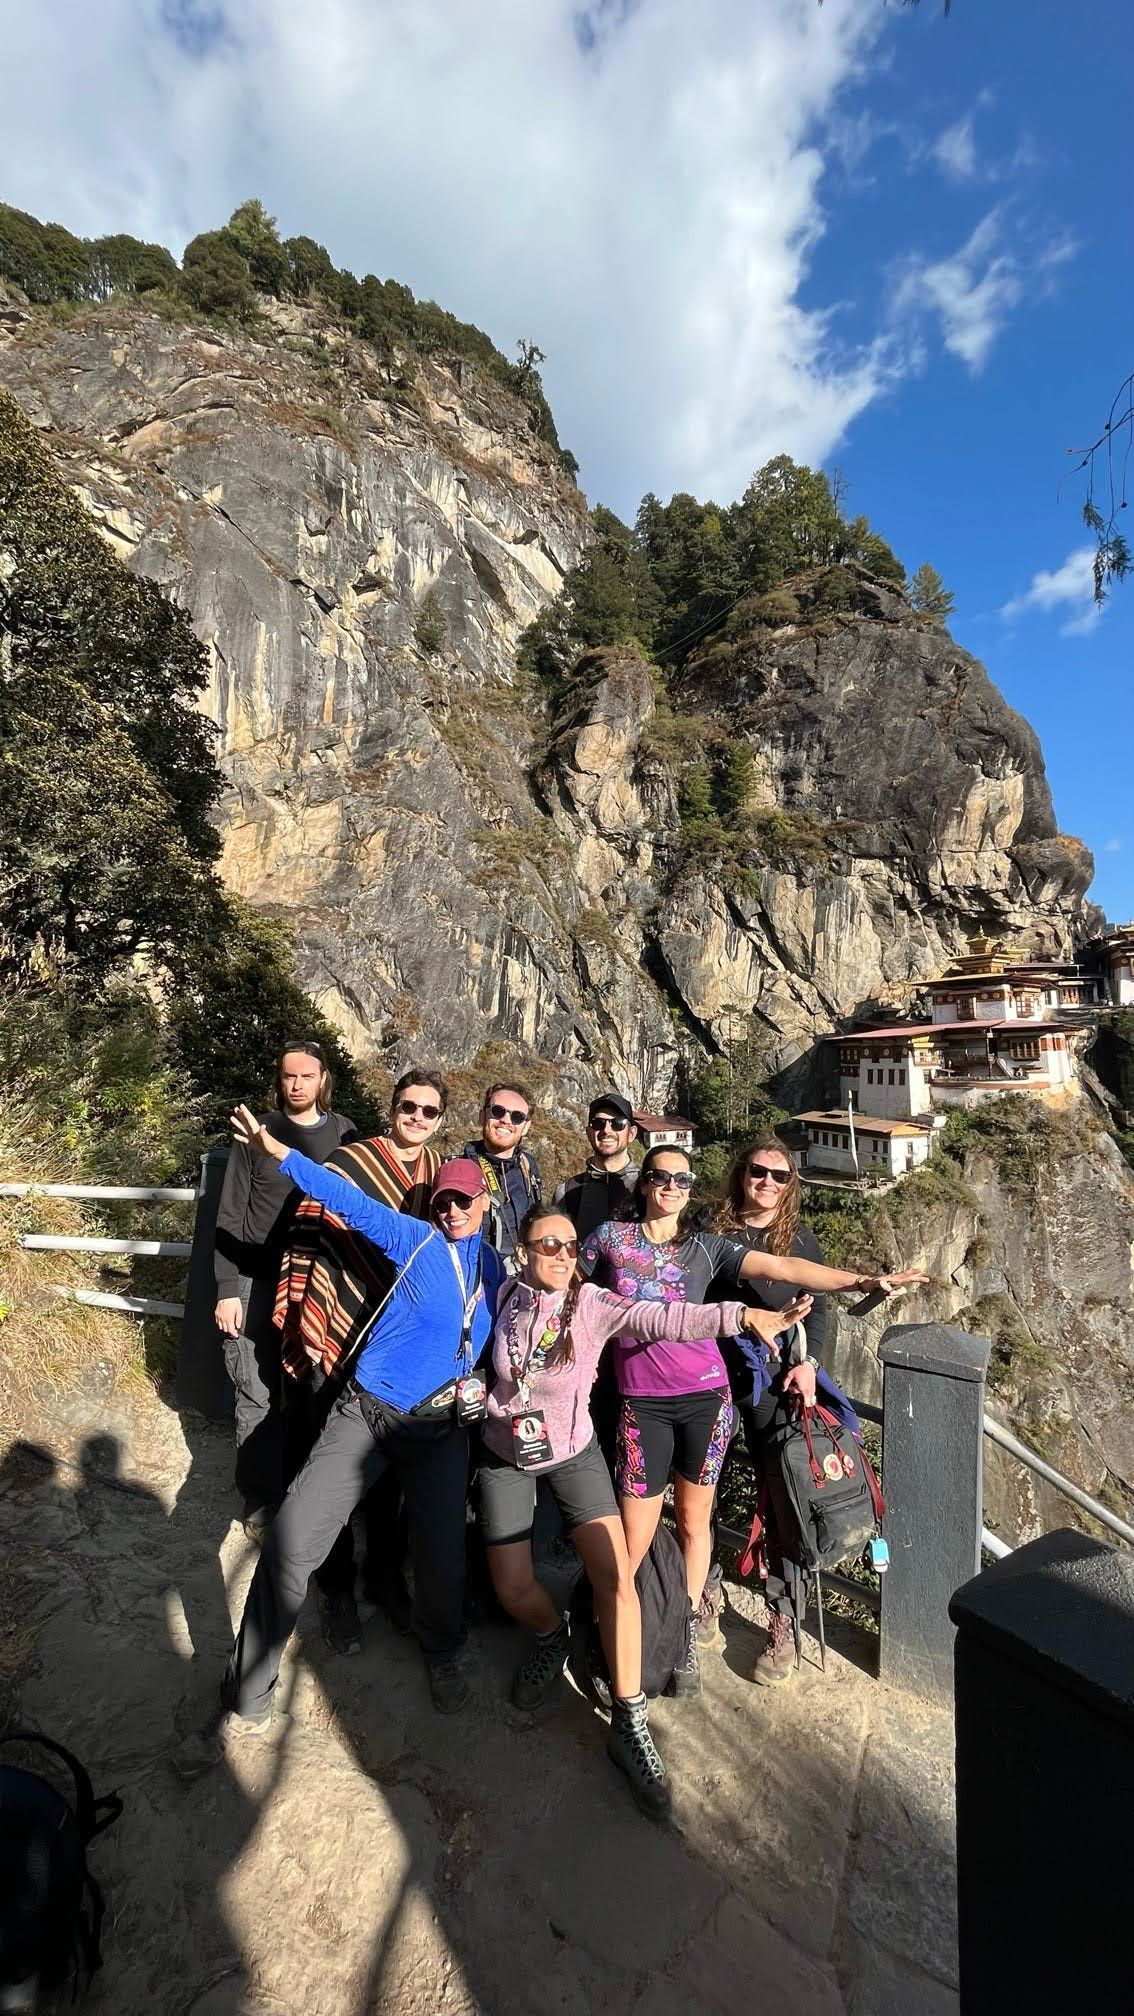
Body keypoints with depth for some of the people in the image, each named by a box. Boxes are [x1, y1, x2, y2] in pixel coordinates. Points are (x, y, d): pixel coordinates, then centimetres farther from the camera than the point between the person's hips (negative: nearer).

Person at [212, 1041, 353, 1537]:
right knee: (258, 1397, 4)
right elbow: (230, 1217, 0)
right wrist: (227, 1290, -4)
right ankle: (259, 1500, 23)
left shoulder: (344, 1134, 2)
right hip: (256, 1285, -1)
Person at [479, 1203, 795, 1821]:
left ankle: (629, 1724, 5)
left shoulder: (591, 1303, -19)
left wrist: (738, 1315, -40)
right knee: (513, 1590, 0)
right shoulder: (506, 1297, -12)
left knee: (616, 1578, -13)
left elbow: (661, 1318, -31)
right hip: (505, 1456, 2)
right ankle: (552, 1637, 34)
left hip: (572, 1452, -1)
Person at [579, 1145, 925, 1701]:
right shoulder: (610, 1237, -1)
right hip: (642, 1403, -1)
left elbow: (782, 1267, -6)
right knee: (635, 1539, 3)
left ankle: (686, 1639, 34)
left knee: (694, 1520, 13)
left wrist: (863, 1280, -13)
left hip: (705, 1396, 2)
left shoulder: (705, 1246, 2)